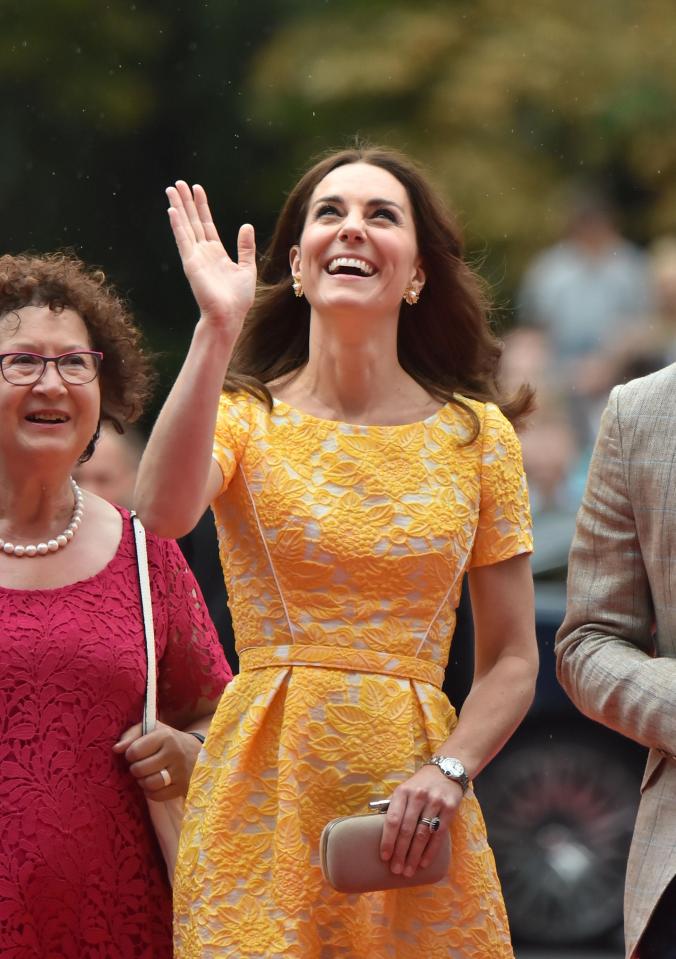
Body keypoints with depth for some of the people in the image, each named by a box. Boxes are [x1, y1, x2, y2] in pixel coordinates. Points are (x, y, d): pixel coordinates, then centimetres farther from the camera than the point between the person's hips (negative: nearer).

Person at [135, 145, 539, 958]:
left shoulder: (478, 435, 6)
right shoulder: (246, 417, 2)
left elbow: (512, 660, 6)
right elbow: (165, 511, -22)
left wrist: (451, 771, -11)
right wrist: (216, 333, -24)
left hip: (411, 804, 1)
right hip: (264, 796, -1)